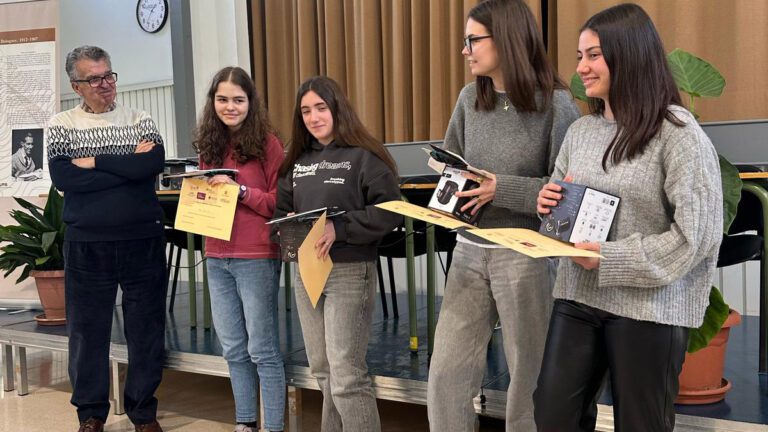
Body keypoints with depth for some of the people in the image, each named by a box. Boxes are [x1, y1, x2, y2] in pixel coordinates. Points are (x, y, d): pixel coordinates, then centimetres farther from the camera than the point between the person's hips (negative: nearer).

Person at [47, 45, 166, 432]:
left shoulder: (140, 121, 5)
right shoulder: (61, 125, 3)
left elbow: (155, 164, -14)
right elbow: (63, 177, -13)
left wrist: (95, 162, -12)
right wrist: (129, 166, -13)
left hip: (143, 243, 1)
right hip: (86, 247, 0)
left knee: (147, 329, 7)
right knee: (88, 329, 7)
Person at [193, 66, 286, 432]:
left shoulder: (266, 142, -5)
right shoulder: (209, 144, 10)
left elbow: (280, 202, -7)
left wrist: (241, 190, -19)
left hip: (257, 258, -5)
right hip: (217, 259, 6)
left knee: (262, 349, 0)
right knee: (233, 349, 13)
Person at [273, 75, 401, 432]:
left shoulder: (363, 156, -8)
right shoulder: (298, 161, 13)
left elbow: (389, 211, -15)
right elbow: (281, 208, 16)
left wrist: (339, 229, -23)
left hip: (350, 272, -7)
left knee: (346, 375, -7)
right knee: (322, 371, 16)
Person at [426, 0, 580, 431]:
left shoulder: (556, 104, -10)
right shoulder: (470, 98, 6)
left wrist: (502, 189, -19)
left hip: (527, 255, -5)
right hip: (469, 251, 5)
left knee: (529, 378, 9)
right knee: (446, 377, 6)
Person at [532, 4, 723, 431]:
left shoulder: (679, 133, -11)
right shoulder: (580, 131, 9)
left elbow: (698, 234, -17)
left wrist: (609, 260, -19)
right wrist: (548, 205, -4)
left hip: (649, 305, -5)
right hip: (577, 296, 6)